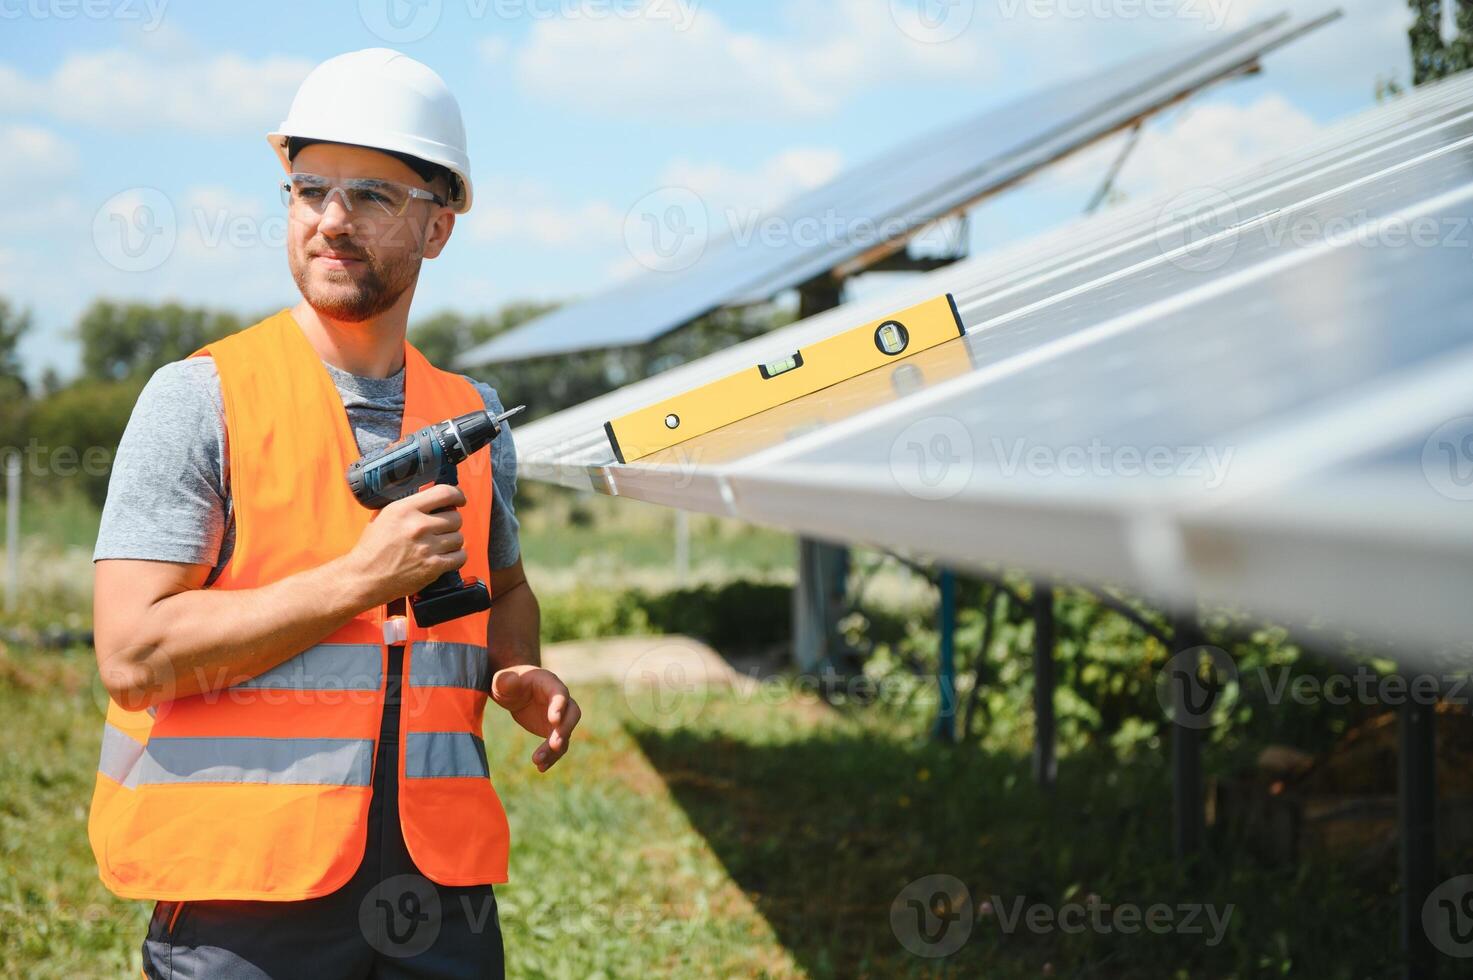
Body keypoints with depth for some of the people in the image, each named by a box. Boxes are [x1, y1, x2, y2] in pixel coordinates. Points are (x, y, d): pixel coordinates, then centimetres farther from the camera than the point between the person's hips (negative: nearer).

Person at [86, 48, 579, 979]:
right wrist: (360, 579, -15)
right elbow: (133, 653, -13)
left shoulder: (473, 416, 10)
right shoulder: (201, 396, -5)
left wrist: (522, 677, 6)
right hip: (248, 894, -4)